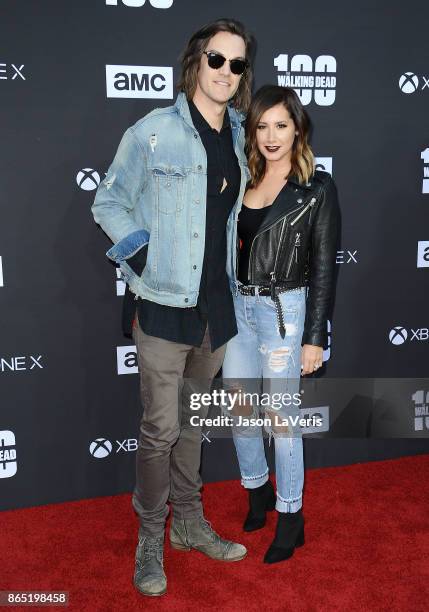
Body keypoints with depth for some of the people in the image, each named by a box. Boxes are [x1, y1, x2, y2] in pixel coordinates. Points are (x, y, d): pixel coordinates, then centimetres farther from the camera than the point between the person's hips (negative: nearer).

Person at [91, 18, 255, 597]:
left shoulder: (238, 137, 9)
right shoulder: (152, 132, -7)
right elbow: (108, 204, -1)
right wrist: (141, 253, -13)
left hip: (216, 305, 5)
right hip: (165, 305, -5)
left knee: (194, 421, 17)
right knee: (161, 428, 1)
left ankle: (189, 522, 34)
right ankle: (150, 539, 21)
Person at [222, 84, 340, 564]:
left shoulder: (317, 188, -6)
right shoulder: (242, 179, 7)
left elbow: (323, 266, -8)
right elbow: (227, 247, 11)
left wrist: (314, 337, -10)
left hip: (283, 309, -5)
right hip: (237, 305, 5)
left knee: (280, 415, 2)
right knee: (240, 406, 13)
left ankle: (290, 516, 20)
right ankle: (258, 489, 36)